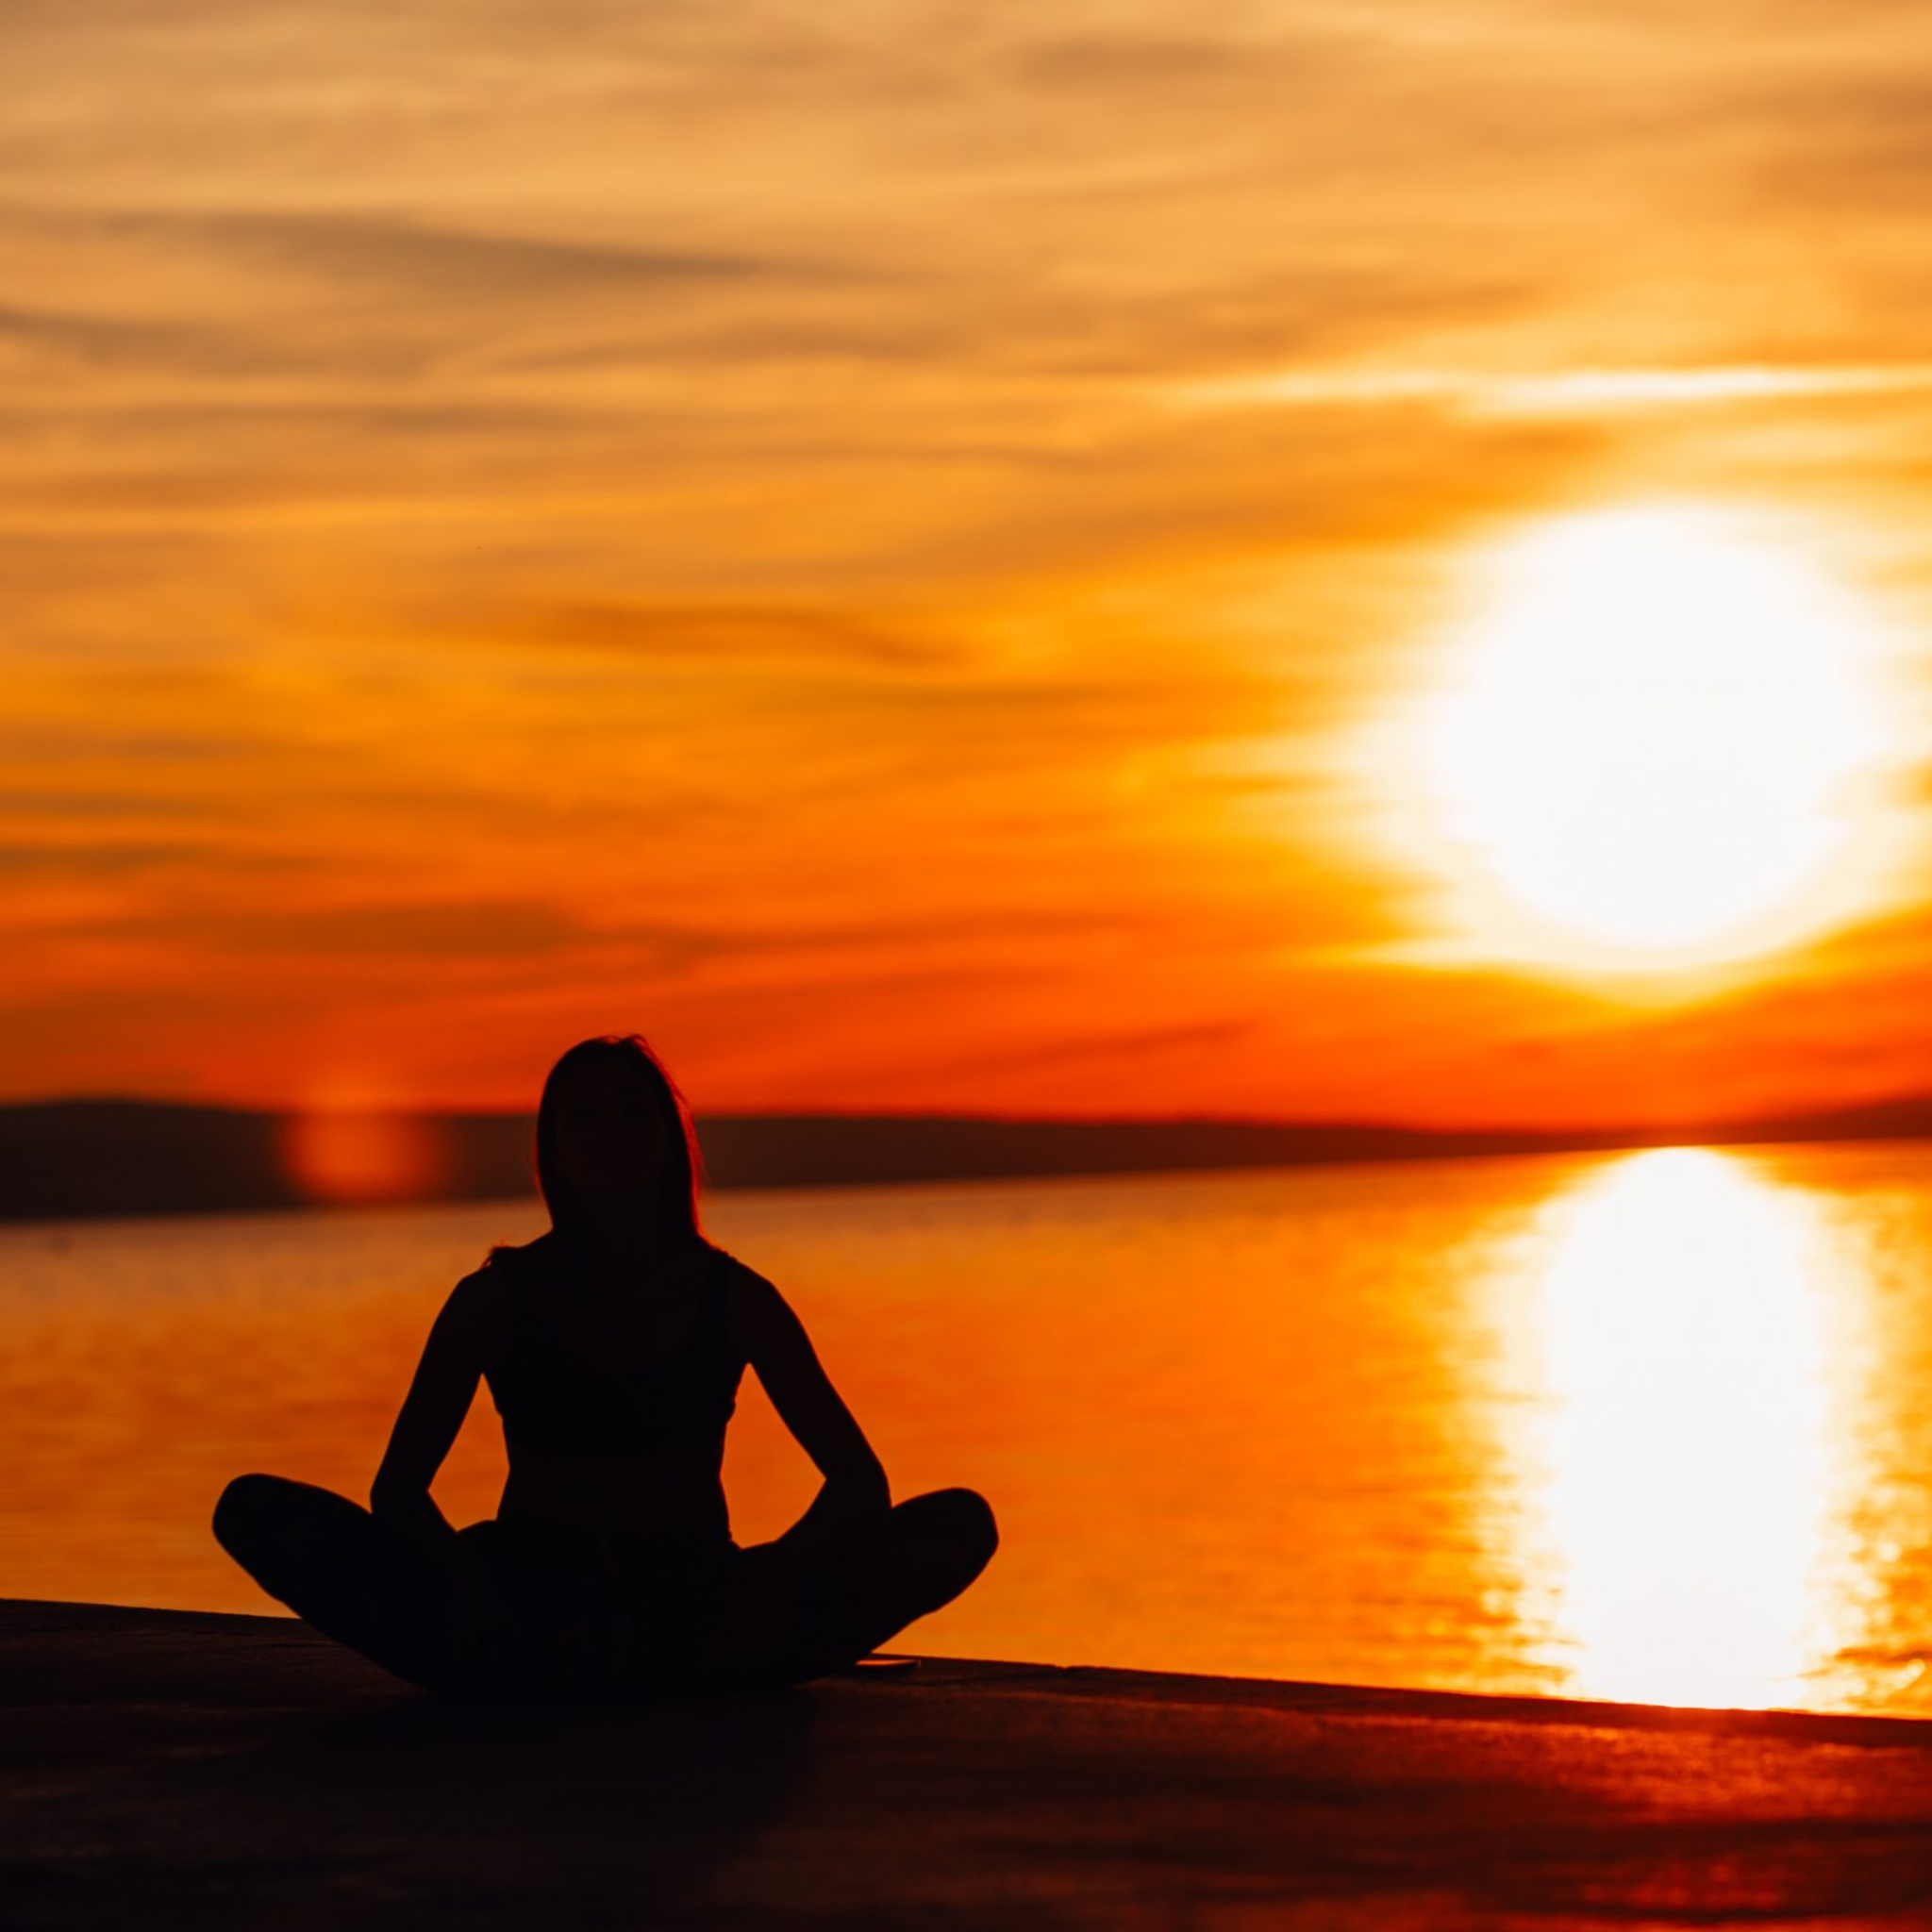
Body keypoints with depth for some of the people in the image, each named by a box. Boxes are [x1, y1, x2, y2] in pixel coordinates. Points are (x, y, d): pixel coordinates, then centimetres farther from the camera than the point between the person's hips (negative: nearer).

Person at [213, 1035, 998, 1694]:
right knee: (256, 1511, -22)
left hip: (696, 1603, 1)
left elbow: (859, 1480, -1)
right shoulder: (500, 1298, 1)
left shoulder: (732, 1297, 3)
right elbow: (397, 1485, -1)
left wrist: (783, 1567, -23)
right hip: (533, 1598, -1)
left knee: (961, 1524, -22)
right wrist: (461, 1578, -24)